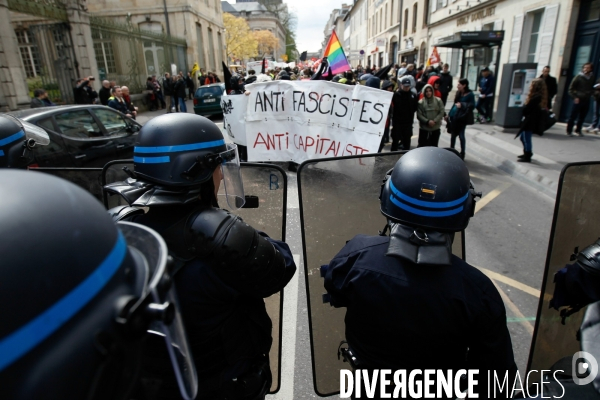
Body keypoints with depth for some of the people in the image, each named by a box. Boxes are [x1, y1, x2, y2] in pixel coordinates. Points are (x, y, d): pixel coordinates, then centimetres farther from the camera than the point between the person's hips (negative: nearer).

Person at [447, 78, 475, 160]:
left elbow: (472, 106, -11)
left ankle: (462, 153, 16)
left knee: (461, 135, 2)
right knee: (453, 134, 14)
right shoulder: (458, 92, 5)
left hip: (462, 117, -5)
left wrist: (462, 105, -20)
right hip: (454, 116, 5)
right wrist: (450, 114, 12)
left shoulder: (470, 94, -11)